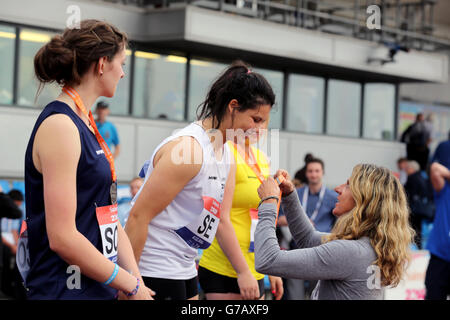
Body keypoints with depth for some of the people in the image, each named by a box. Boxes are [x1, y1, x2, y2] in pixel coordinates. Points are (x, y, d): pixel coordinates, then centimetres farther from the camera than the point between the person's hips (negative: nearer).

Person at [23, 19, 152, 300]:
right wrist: (131, 285, -12)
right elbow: (62, 237, -20)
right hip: (66, 290, -9)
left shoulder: (86, 126, 13)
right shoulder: (60, 126, -15)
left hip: (100, 289, 9)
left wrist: (137, 283, 4)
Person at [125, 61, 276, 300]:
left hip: (184, 269, 10)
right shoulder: (187, 147, -20)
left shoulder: (227, 155, 10)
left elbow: (222, 220, 17)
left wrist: (244, 272, 15)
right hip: (155, 270, -10)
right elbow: (138, 217, -22)